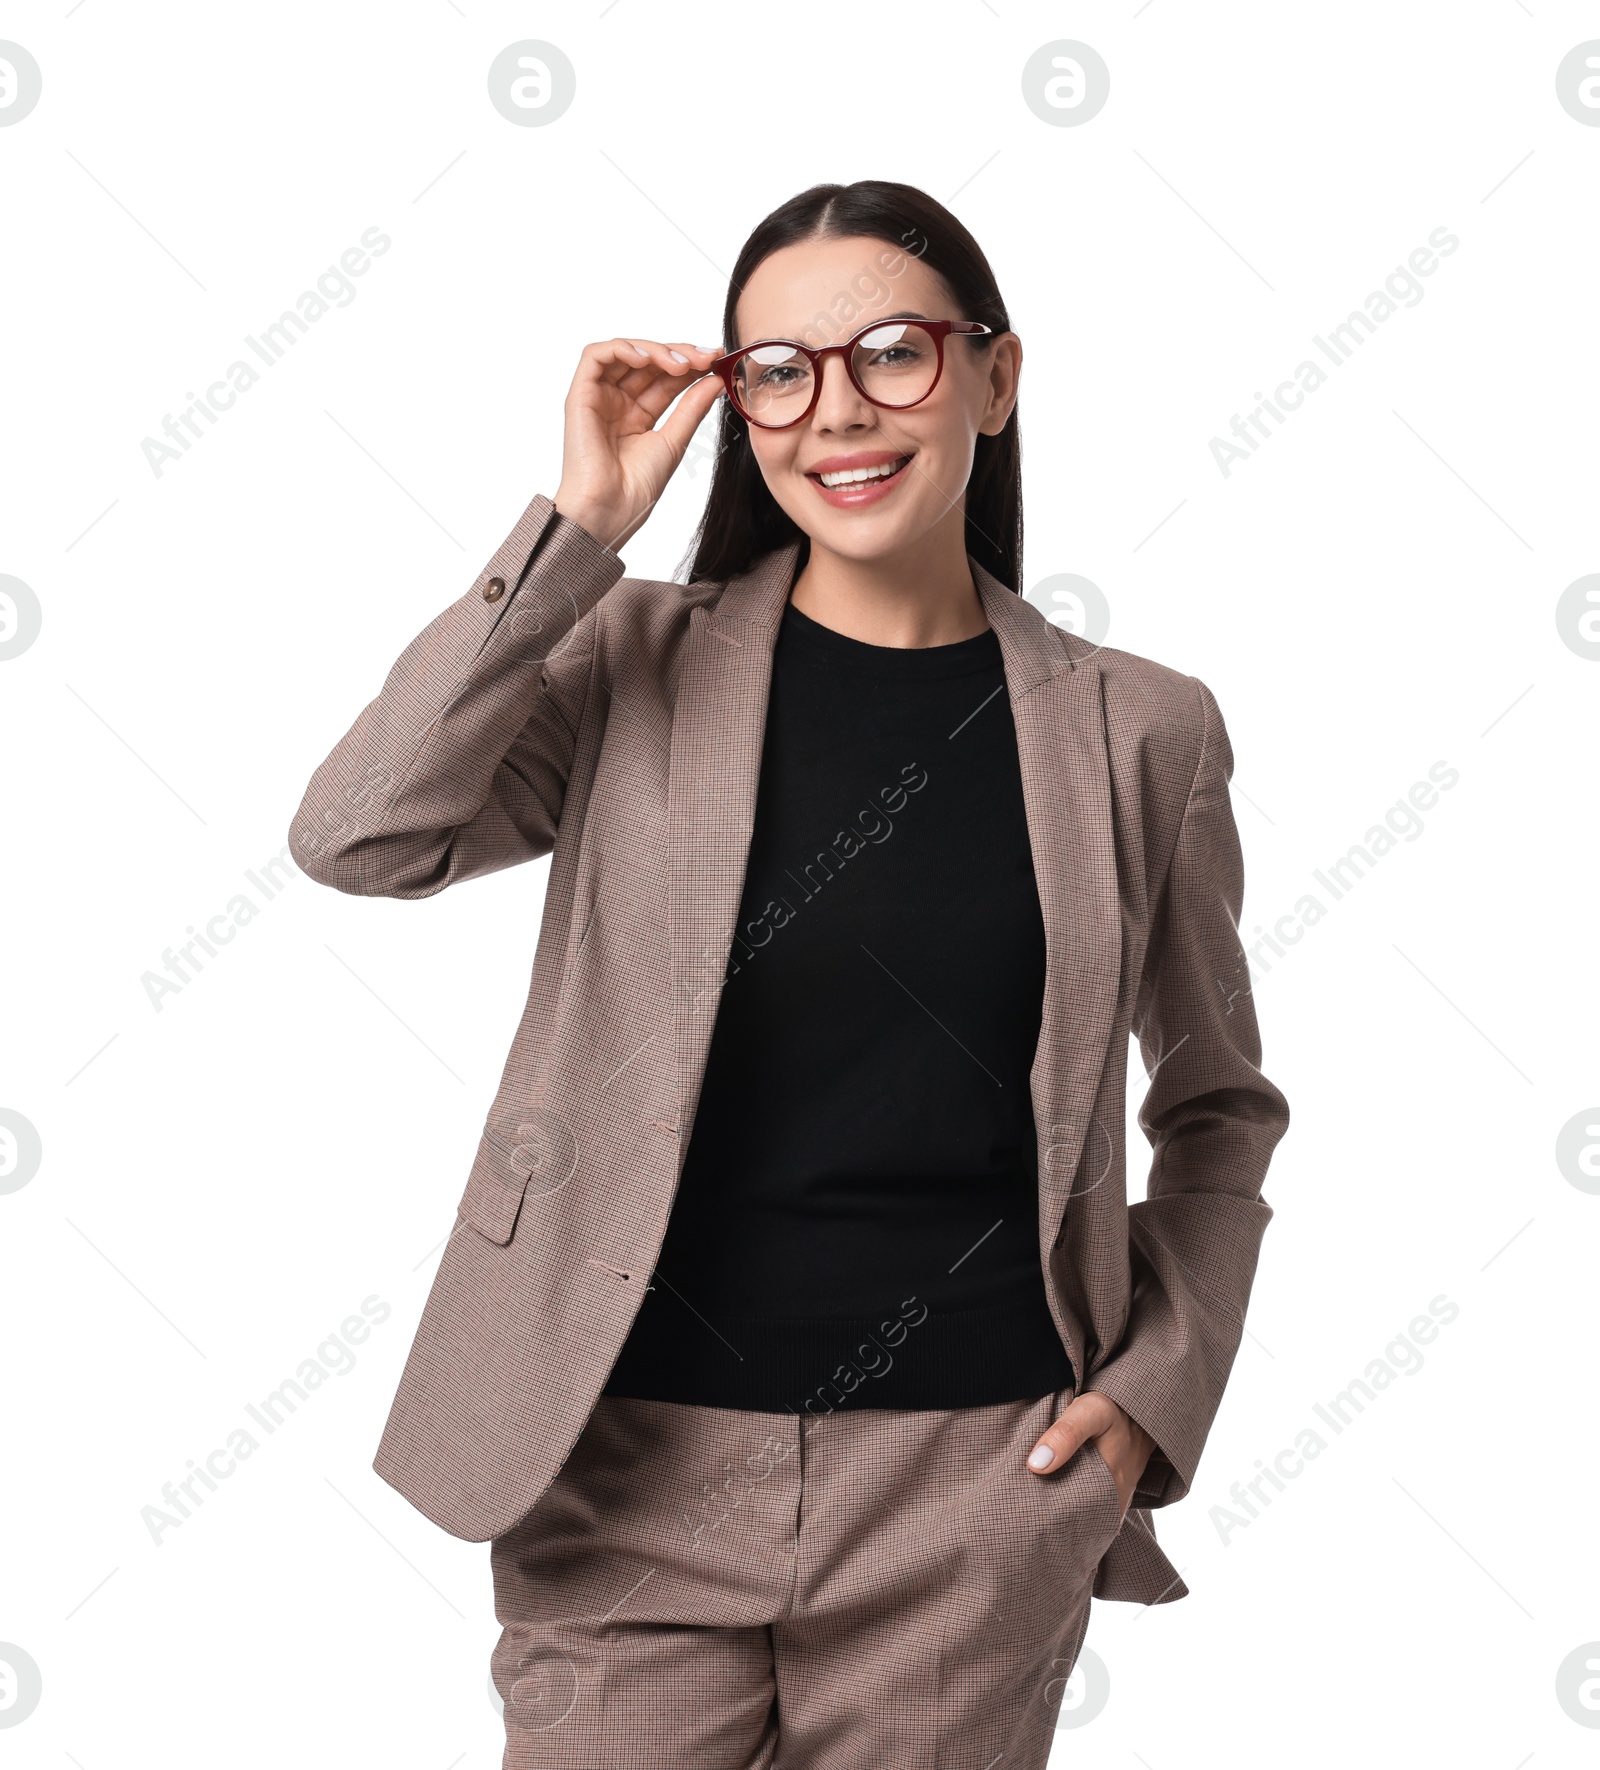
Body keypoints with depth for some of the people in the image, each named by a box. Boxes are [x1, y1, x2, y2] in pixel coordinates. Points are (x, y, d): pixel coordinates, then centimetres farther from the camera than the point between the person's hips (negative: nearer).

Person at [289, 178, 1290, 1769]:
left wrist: (1159, 1385, 1)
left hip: (972, 1492, 1)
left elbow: (1218, 1104, 13)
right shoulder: (637, 661, 2)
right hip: (628, 1469, 0)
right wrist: (576, 528, -11)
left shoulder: (1138, 730, 2)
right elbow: (356, 837, -14)